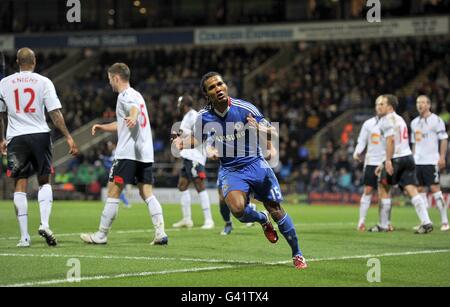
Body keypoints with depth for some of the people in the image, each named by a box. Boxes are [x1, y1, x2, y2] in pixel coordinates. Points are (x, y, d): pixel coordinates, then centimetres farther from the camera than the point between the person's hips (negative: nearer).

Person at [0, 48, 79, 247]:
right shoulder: (43, 82, -1)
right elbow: (55, 113, -6)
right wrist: (68, 137, -3)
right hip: (40, 135, 0)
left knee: (20, 186, 3)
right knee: (44, 181, 14)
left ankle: (24, 236, 0)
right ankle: (44, 224, -5)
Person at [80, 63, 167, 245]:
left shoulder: (125, 95, -6)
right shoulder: (136, 95, 23)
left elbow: (134, 108, -31)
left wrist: (132, 118, -52)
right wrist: (102, 127, 31)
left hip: (128, 153, -9)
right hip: (145, 153, 9)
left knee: (113, 192, -2)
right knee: (147, 193, 4)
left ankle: (101, 235, 3)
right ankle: (160, 234, -8)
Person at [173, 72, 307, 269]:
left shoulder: (244, 108, -13)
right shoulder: (204, 117, -6)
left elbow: (272, 132, -6)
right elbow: (198, 138, 14)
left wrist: (259, 129, -28)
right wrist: (182, 143, -6)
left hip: (255, 164, -1)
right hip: (230, 170, 1)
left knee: (276, 210, -2)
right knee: (237, 209, -26)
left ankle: (297, 254, 18)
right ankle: (262, 220, 9)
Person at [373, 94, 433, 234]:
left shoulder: (387, 119, -5)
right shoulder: (399, 119, 25)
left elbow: (391, 140, -19)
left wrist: (388, 161, -23)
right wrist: (384, 165, 29)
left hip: (396, 159, -8)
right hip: (408, 156, 8)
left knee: (383, 188, 7)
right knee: (412, 190, -1)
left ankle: (383, 225, 10)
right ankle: (426, 222, -15)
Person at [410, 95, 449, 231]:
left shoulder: (436, 120, -4)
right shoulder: (414, 122, 15)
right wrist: (413, 158, 16)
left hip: (431, 161, -7)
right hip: (418, 162, 7)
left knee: (435, 189, -9)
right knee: (420, 190, 5)